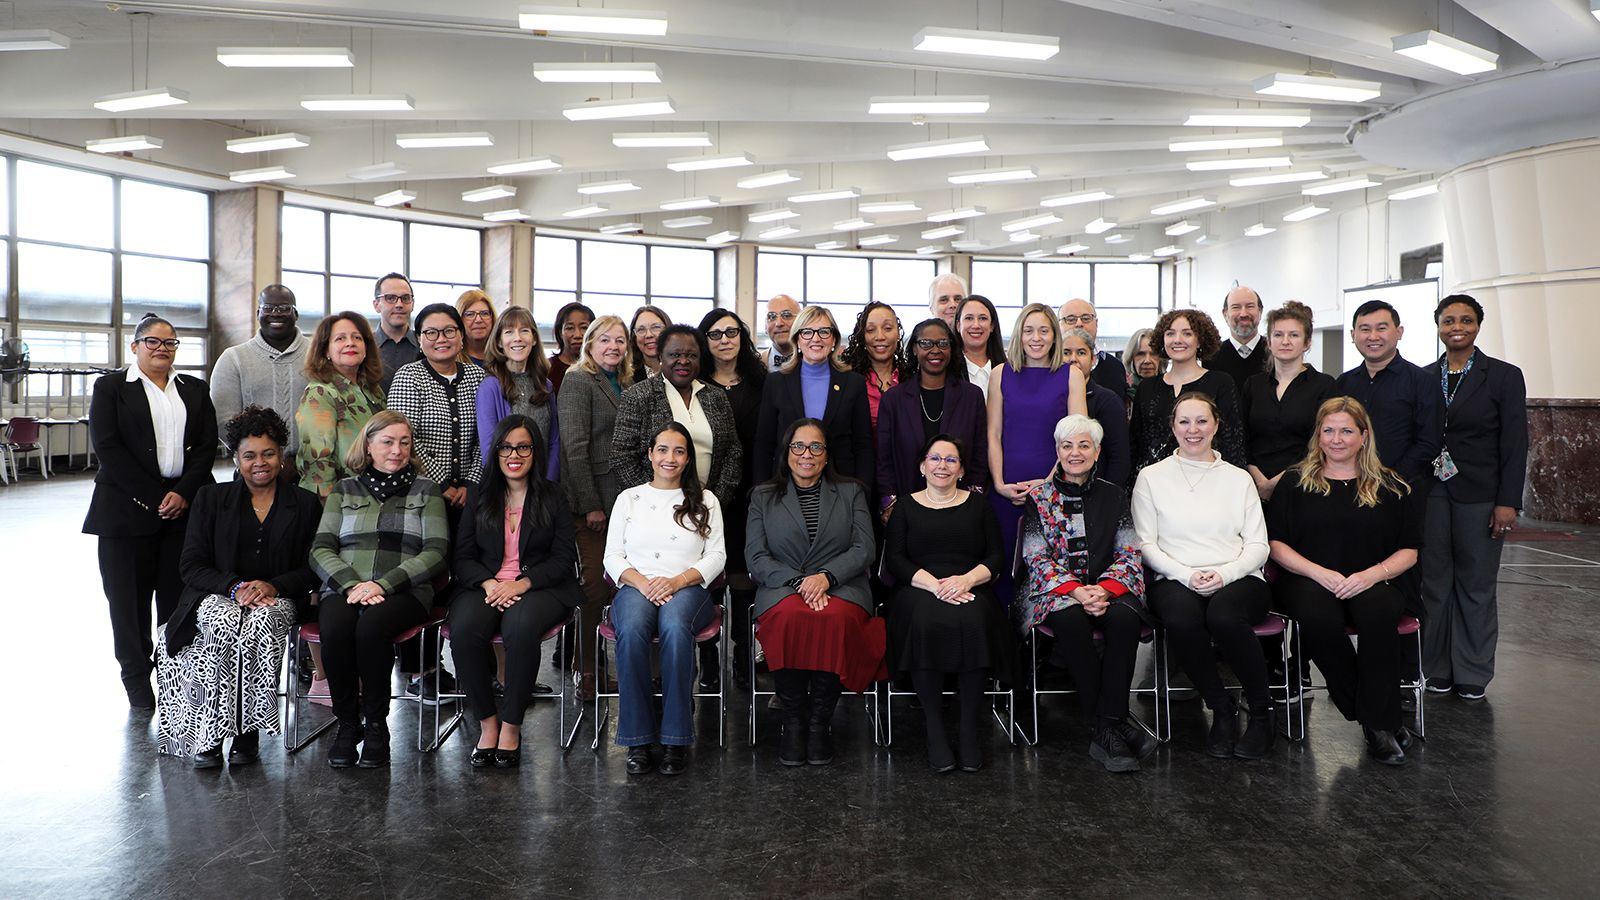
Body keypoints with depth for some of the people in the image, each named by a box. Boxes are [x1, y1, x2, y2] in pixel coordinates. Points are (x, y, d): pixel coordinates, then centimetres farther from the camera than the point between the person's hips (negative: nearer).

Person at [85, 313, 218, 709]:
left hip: (185, 507, 2)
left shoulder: (194, 389, 15)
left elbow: (208, 444, 7)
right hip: (129, 506, -2)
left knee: (178, 594, 0)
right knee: (130, 595, 3)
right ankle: (136, 676, 15)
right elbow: (106, 446, -4)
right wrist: (152, 497, -11)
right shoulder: (110, 387, 6)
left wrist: (184, 493, -7)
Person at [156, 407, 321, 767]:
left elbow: (313, 570, 6)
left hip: (278, 600, 0)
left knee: (261, 622, -36)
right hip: (217, 596, 1)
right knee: (226, 622, -36)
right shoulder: (211, 499, 13)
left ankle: (247, 731, -28)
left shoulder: (306, 505, 11)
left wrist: (273, 586, -14)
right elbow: (191, 565, 5)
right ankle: (209, 735, -29)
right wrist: (234, 586, -13)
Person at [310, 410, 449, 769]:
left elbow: (436, 553, 2)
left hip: (403, 591, -2)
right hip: (343, 588, 2)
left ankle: (376, 724, -16)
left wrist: (382, 583, -11)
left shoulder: (426, 490, 14)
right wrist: (351, 584, -11)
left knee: (371, 626, -35)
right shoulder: (344, 490, 20)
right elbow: (320, 549, 9)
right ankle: (347, 724, -12)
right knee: (335, 629, -32)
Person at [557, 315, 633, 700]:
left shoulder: (624, 384, 17)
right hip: (592, 499, -6)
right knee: (596, 584, -5)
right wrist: (590, 505, -15)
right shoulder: (578, 382, -5)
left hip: (622, 496, 6)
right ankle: (586, 672, 6)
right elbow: (574, 448, -12)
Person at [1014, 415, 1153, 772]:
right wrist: (1076, 592, -18)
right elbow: (1036, 559, -3)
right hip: (1055, 591, -2)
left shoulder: (1114, 495, 11)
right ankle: (1109, 728, -25)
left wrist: (1104, 589, -15)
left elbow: (1130, 554, 4)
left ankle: (1107, 726, -26)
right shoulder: (1038, 498, 5)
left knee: (1125, 618, -32)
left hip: (1106, 588, 2)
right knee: (1071, 620, -35)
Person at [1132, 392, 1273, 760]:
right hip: (1175, 580, 0)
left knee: (1224, 616, -35)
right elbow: (1146, 544, 4)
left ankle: (1262, 711, -12)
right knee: (1181, 618, -36)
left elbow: (1258, 545, 10)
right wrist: (1186, 575, -12)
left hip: (1237, 579, 1)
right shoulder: (1152, 477, 12)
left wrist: (1224, 574, -10)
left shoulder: (1238, 478, 16)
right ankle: (1222, 711, -13)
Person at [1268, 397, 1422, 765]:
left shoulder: (1392, 486, 12)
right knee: (1317, 617, -35)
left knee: (1379, 613, -35)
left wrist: (1371, 574, -11)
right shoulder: (1295, 483, 10)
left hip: (1373, 582, 0)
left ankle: (1380, 723, -22)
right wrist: (1319, 572, -11)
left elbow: (1409, 551, 8)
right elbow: (1276, 544, 5)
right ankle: (1381, 720, -19)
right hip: (1308, 579, 0)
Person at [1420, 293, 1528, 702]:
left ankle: (1472, 674, 17)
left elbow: (1514, 444, -4)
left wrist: (1507, 502, -10)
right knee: (1434, 583, 7)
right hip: (1431, 494, 2)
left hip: (1479, 496, -2)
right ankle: (1438, 668, 18)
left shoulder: (1504, 376, -1)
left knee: (1476, 584, 5)